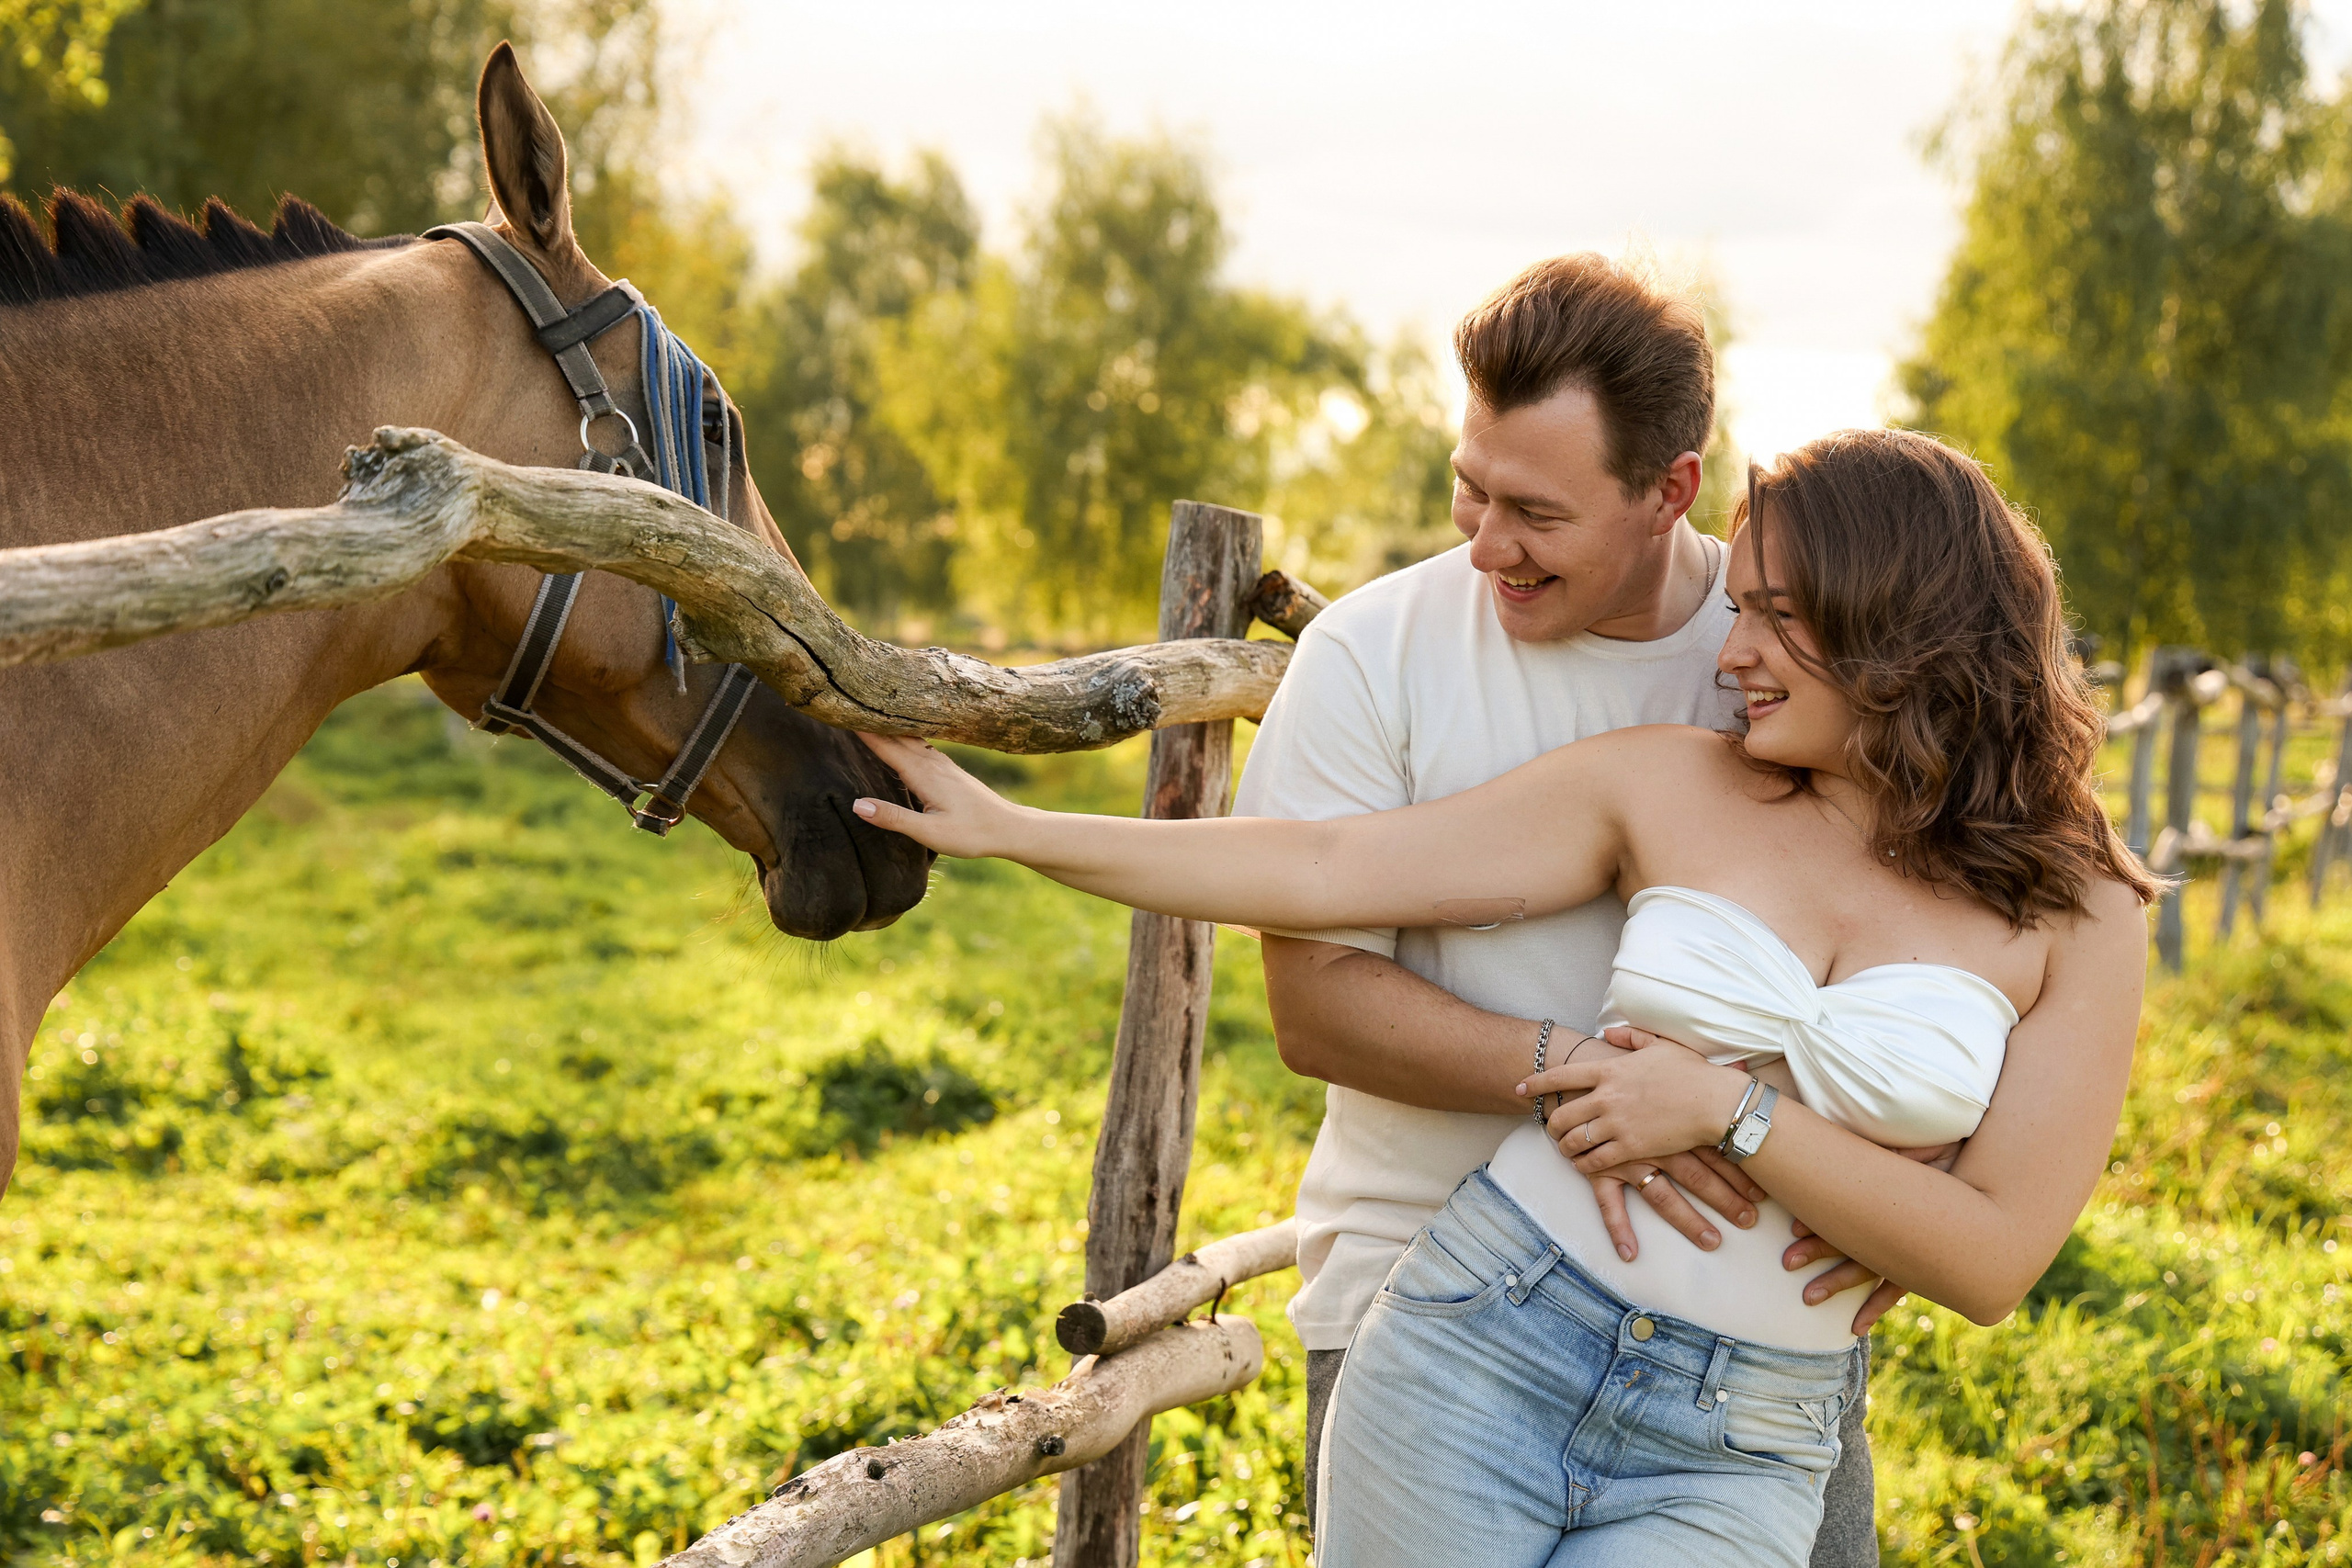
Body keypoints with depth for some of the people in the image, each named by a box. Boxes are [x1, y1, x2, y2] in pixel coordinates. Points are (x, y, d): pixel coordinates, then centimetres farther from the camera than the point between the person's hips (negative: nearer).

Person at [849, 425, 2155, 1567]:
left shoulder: (2080, 916, -1)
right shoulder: (1666, 785, 1)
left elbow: (1992, 1261, -6)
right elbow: (1328, 870, -1)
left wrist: (1730, 1115, -14)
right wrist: (1005, 828, -5)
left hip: (1732, 1457, -1)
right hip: (1483, 1344, 2)